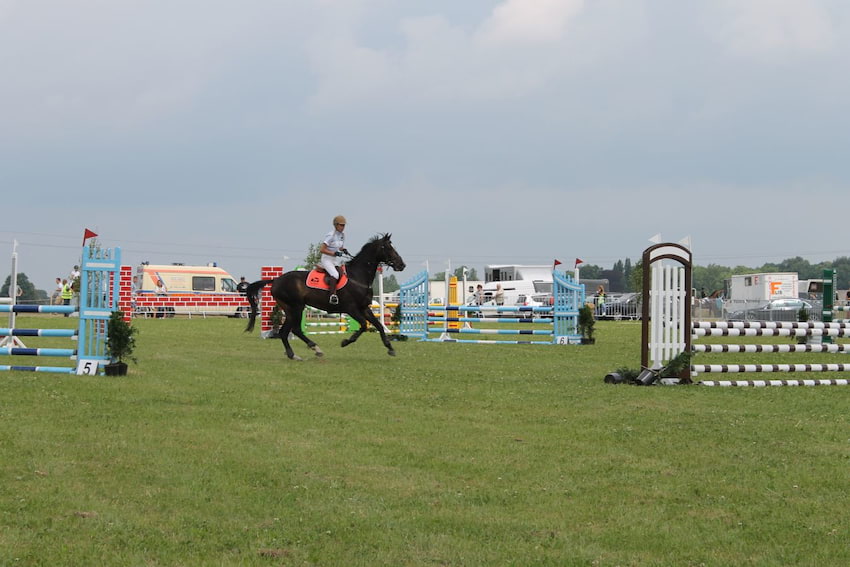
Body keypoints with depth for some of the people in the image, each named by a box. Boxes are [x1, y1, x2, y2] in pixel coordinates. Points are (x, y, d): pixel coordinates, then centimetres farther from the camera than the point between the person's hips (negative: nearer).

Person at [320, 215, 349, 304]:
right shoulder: (330, 236, -13)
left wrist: (344, 250, 0)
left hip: (337, 260, 9)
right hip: (327, 260, -9)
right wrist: (334, 253, -23)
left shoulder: (342, 236, 11)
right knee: (335, 274, -32)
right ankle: (333, 295, -33)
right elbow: (322, 250, -16)